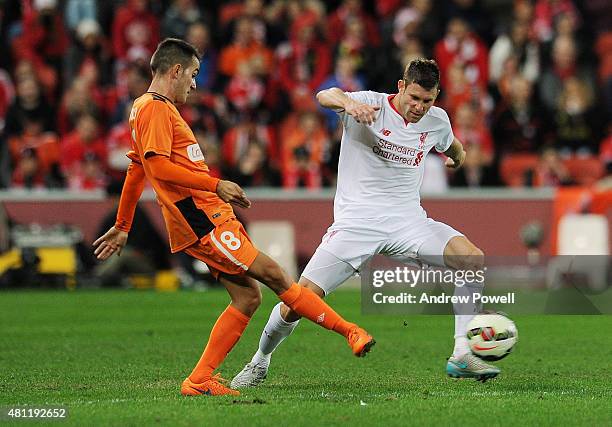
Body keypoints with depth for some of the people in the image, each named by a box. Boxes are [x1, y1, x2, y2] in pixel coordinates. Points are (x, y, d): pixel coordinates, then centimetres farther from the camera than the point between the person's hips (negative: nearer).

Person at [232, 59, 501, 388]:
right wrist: (349, 102, -48)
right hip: (356, 222, -4)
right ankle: (260, 361, 17)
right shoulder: (371, 105, -8)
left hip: (408, 222, 4)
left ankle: (462, 356, -16)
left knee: (472, 258, -21)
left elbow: (452, 146, 35)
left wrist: (457, 156, 19)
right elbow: (324, 96, -33)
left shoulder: (437, 121, 7)